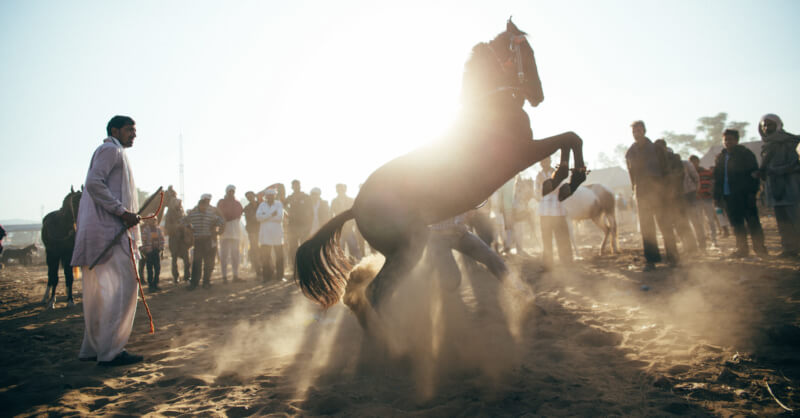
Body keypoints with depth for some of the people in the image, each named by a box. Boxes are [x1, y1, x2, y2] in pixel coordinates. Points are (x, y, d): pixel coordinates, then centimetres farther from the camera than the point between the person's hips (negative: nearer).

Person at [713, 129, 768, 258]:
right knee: (736, 223, 6)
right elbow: (717, 179, 16)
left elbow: (754, 173, -4)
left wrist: (753, 192, -15)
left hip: (744, 194, -5)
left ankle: (759, 247, 4)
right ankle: (742, 248, 12)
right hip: (728, 196, 5)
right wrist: (717, 197, 10)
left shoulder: (745, 154, 2)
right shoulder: (720, 157, 15)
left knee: (752, 222, -4)